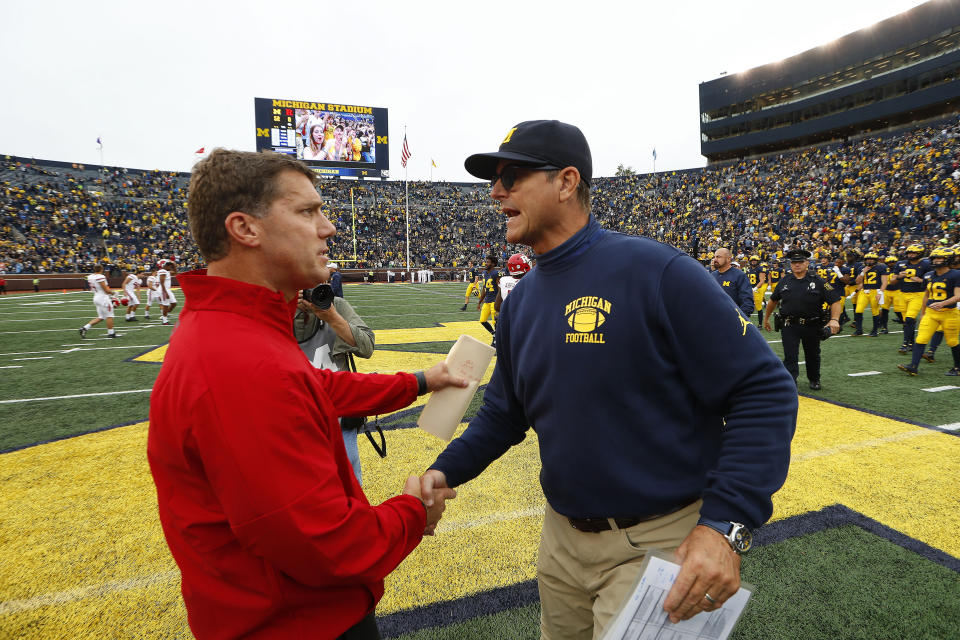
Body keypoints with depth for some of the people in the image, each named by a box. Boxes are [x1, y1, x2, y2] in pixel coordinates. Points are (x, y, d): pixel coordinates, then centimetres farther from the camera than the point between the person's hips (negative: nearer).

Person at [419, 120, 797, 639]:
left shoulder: (656, 272, -19)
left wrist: (725, 526, -25)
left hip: (659, 545, -6)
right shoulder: (521, 300, 2)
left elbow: (764, 392, -18)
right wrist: (446, 470, -2)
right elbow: (503, 412, 10)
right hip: (561, 536, 7)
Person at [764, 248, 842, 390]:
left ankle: (814, 380, 38)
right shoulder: (785, 281, 4)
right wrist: (766, 318, 22)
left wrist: (834, 319, -23)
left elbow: (836, 300, -7)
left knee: (812, 355, 17)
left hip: (812, 326, 0)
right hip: (790, 325, 0)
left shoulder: (817, 282, -4)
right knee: (790, 356, -7)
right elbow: (773, 300, 17)